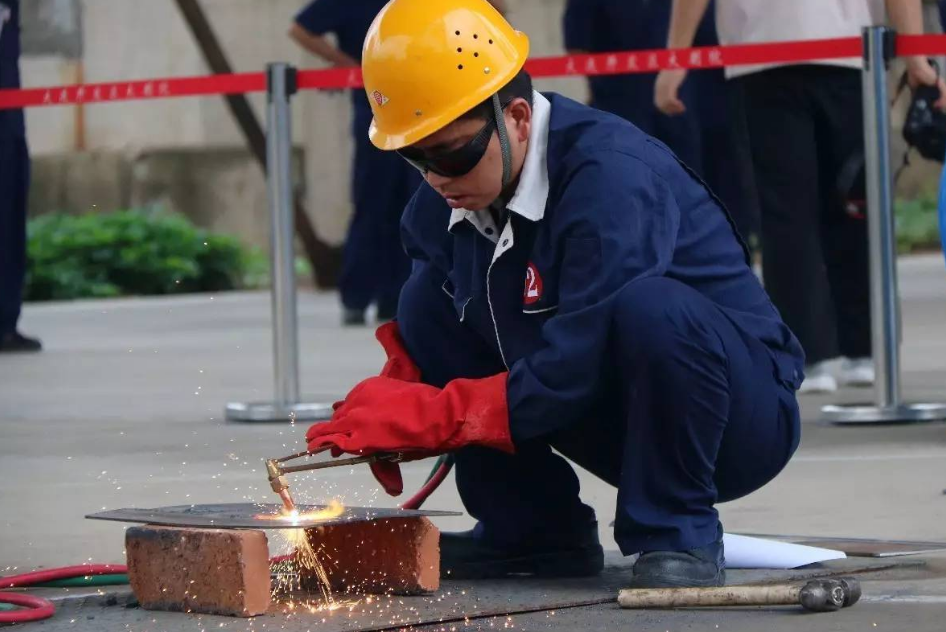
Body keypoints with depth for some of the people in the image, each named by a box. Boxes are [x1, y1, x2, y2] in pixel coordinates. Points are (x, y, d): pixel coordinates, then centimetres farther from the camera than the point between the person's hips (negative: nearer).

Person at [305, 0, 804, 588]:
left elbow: (581, 364, -30)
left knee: (649, 306, -38)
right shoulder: (443, 202, -4)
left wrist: (429, 414, -28)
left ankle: (678, 536, -18)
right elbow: (425, 339, 8)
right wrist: (391, 400, -14)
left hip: (744, 414, -7)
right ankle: (532, 528, 2)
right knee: (428, 300, -5)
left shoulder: (611, 176, -27)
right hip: (616, 424, 7)